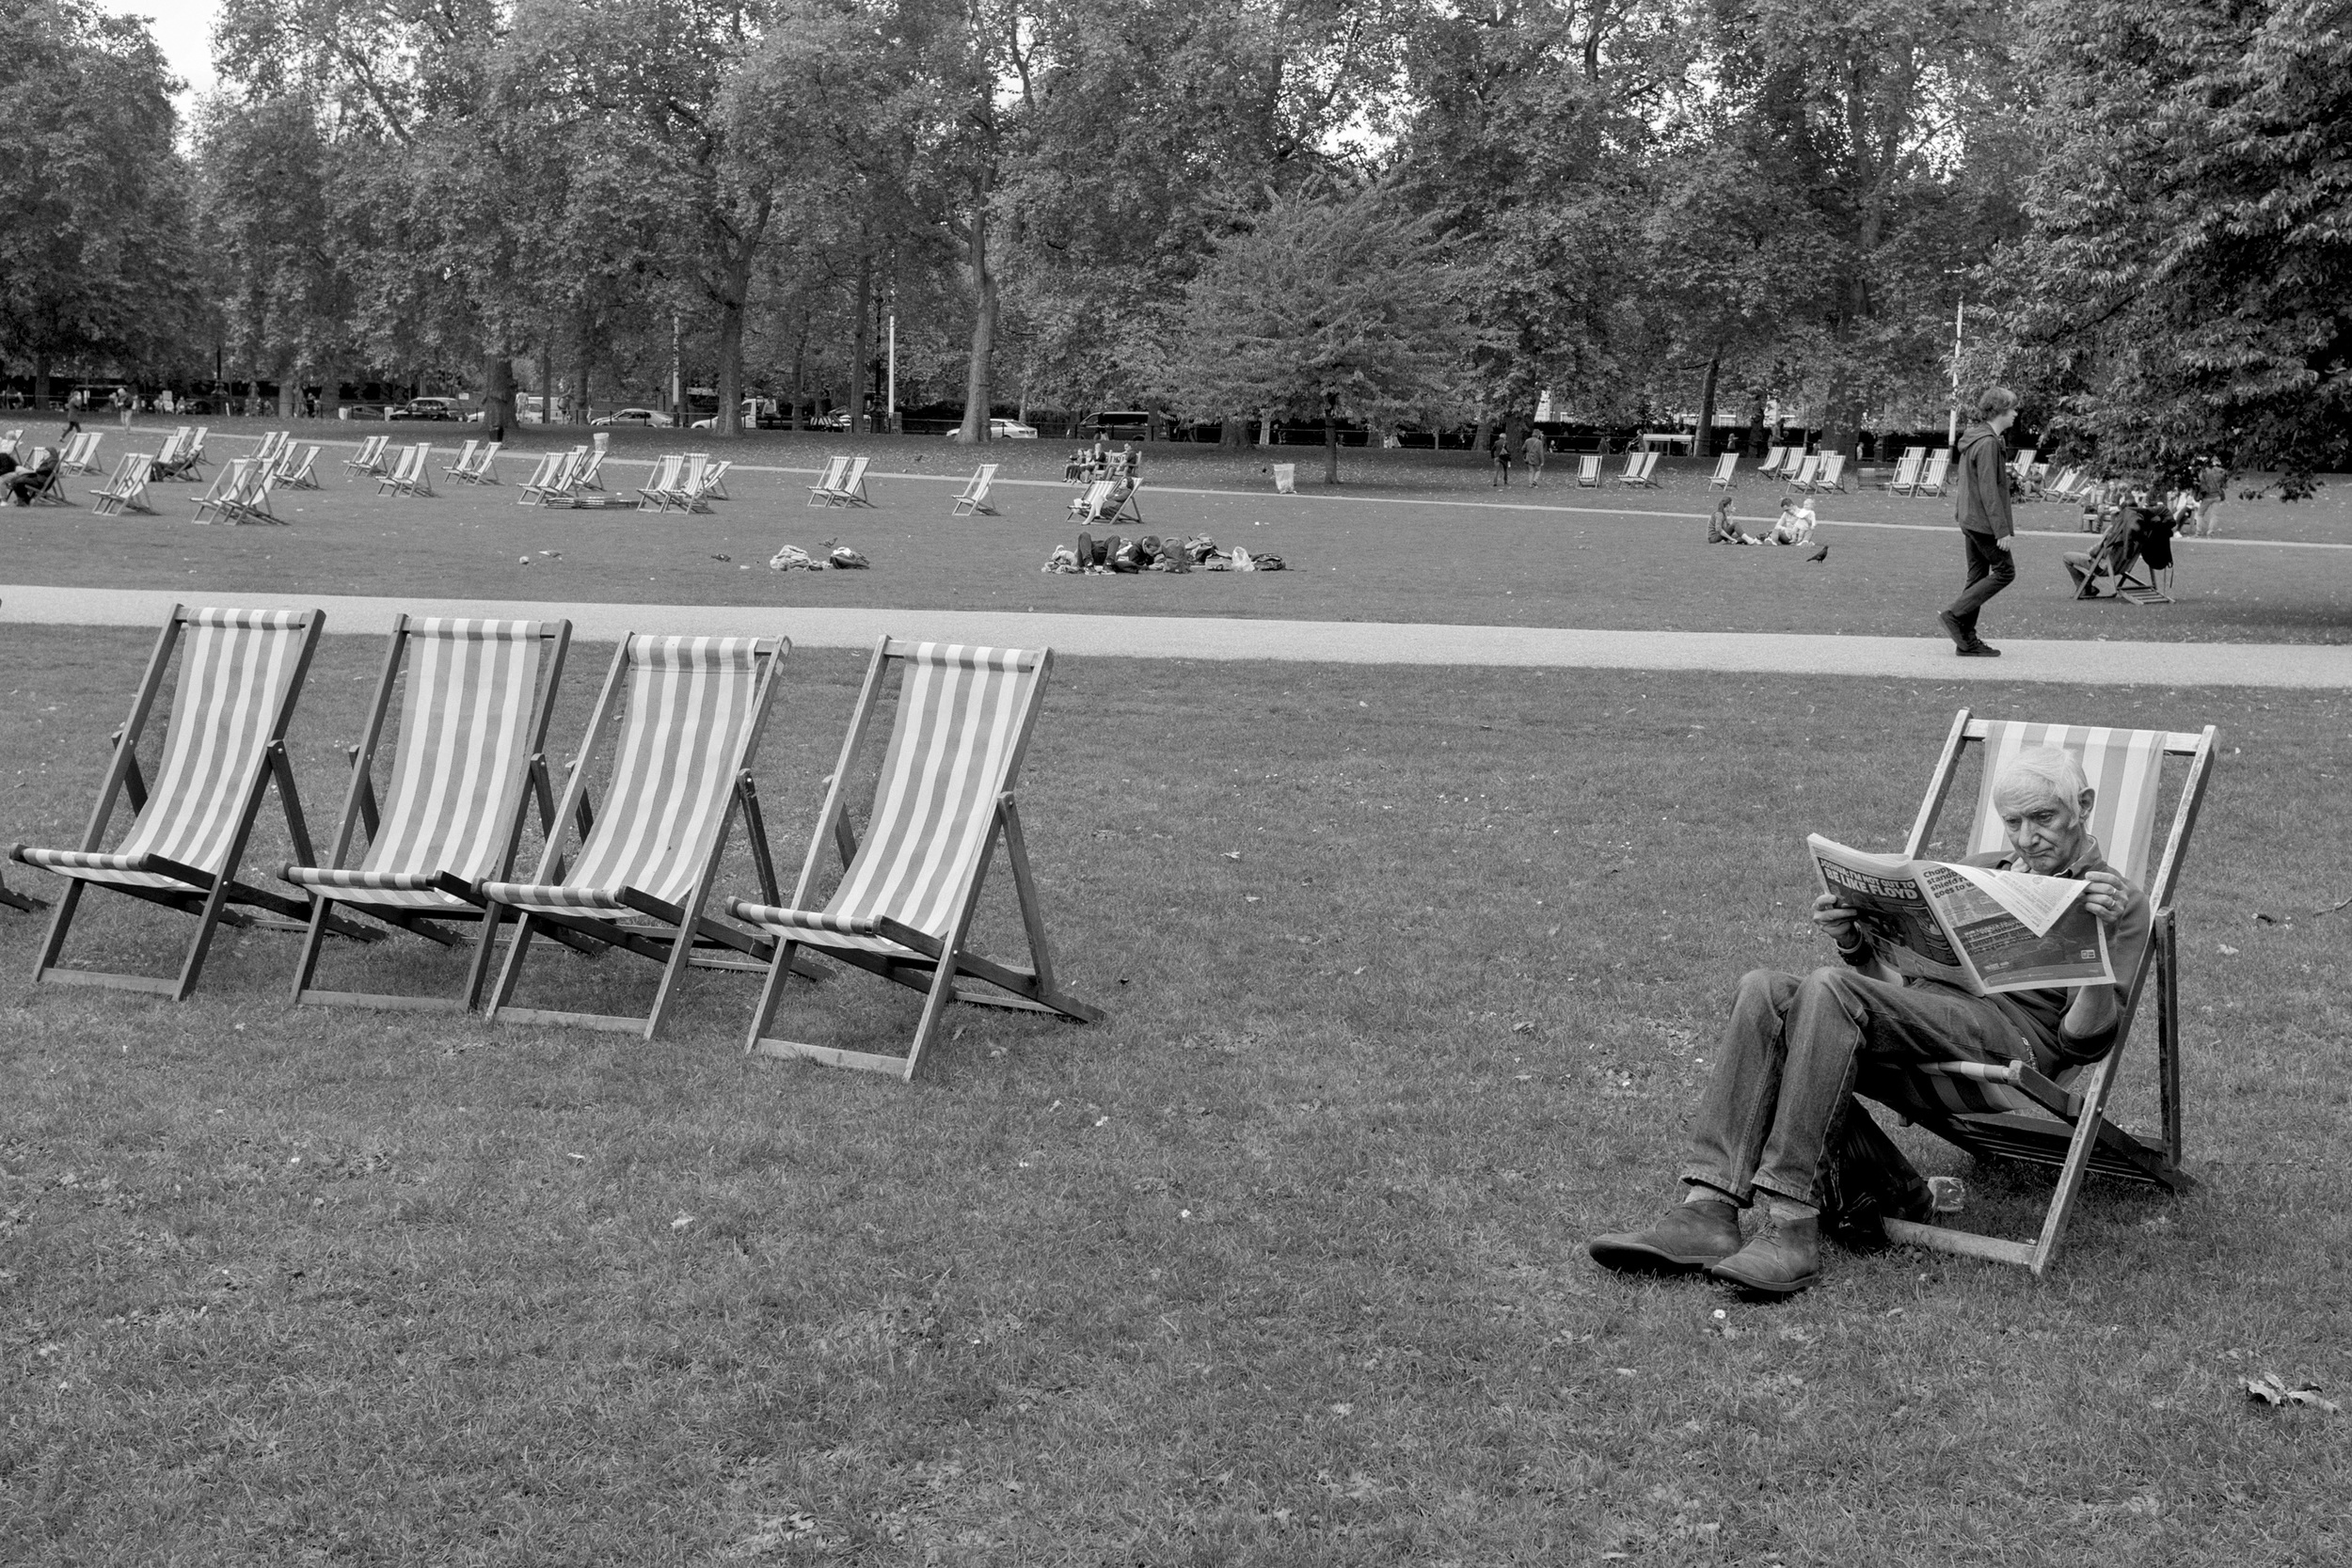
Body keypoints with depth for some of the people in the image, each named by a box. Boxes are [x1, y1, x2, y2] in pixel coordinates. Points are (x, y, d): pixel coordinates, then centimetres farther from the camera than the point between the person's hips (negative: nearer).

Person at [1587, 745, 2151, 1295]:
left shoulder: (2120, 901, 13)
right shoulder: (1973, 872, 32)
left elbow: (2084, 1040, -1)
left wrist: (2105, 938, -16)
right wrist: (1852, 942, 7)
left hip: (2013, 1034, -6)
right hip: (1923, 1011, 6)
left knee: (1829, 988, -32)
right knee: (1763, 990, -22)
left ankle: (1790, 1224, -38)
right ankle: (1708, 1208, -33)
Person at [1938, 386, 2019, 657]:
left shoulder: (1973, 438, 13)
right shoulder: (1988, 443, -18)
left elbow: (1962, 481, 19)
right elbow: (1989, 490, -21)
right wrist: (2002, 530, -21)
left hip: (1970, 520, 10)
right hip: (1984, 521, -10)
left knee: (1977, 576, 12)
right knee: (2005, 572, -2)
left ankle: (1967, 640, 12)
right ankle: (1955, 614, -5)